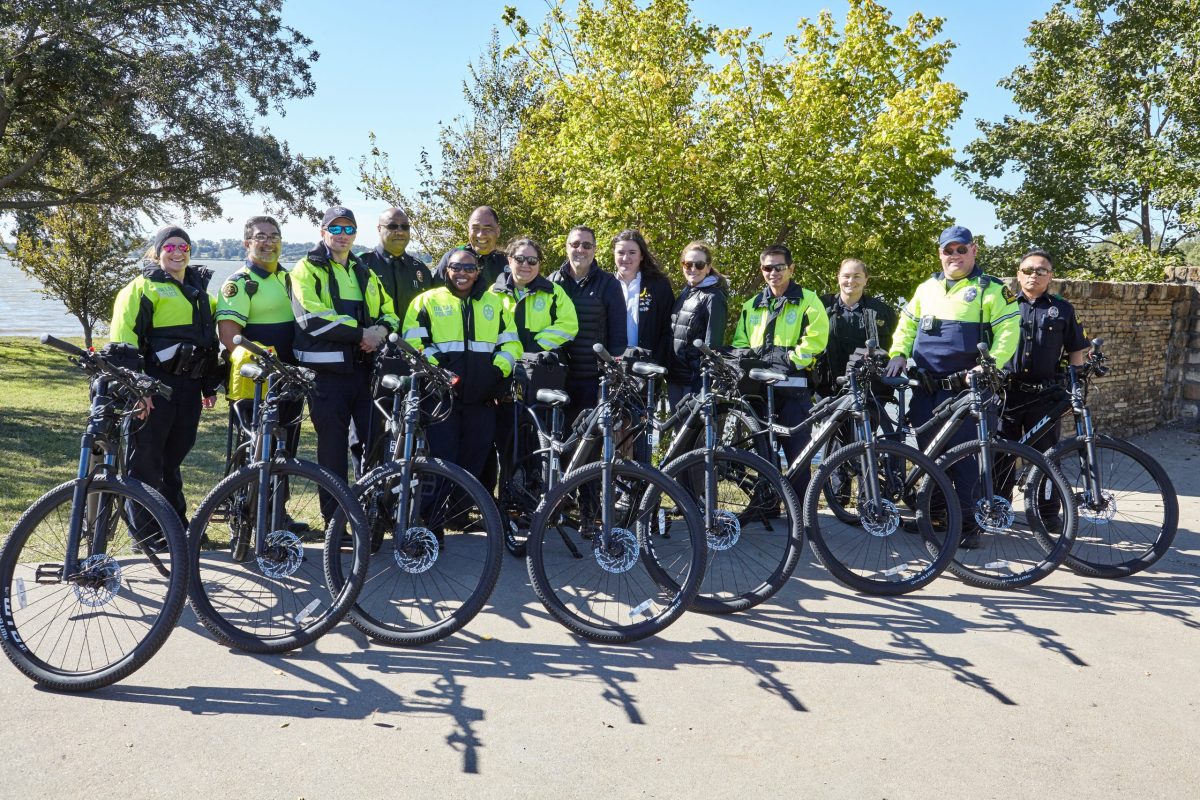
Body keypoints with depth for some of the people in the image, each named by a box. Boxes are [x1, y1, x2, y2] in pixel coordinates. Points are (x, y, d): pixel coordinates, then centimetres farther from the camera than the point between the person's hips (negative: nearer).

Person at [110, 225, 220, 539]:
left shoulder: (199, 289, 20)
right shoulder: (143, 287, -2)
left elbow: (210, 338, 24)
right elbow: (125, 338, -10)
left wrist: (210, 385, 20)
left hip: (188, 385, 7)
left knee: (173, 457, 14)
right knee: (146, 458, -2)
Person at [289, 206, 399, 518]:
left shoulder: (366, 273, 20)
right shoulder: (308, 270, 2)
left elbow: (389, 313, 18)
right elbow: (313, 319, -13)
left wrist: (381, 331, -5)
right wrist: (361, 333, -15)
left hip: (365, 369, 5)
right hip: (327, 372, -5)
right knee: (333, 448, 1)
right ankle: (334, 519, 11)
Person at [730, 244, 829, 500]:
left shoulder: (808, 301, 3)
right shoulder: (752, 305, 19)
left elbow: (814, 341, -8)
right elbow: (740, 343, 20)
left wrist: (788, 360, -15)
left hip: (794, 386, -5)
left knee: (796, 449, -4)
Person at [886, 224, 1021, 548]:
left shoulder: (991, 290, 1)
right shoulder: (927, 288, 17)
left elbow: (1008, 330, -6)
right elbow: (907, 325, 22)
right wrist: (898, 354, 5)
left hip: (964, 389, -5)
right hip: (925, 388, 5)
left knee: (964, 455, -5)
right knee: (928, 452, 10)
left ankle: (969, 522, 5)